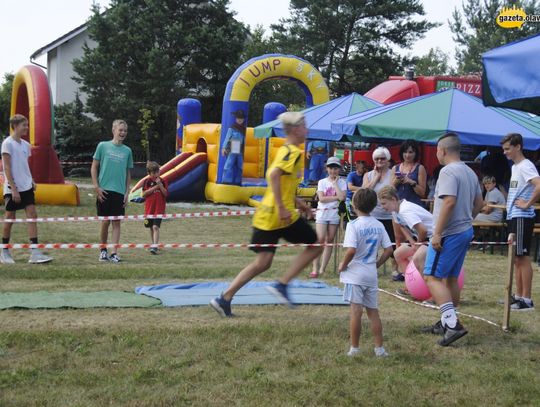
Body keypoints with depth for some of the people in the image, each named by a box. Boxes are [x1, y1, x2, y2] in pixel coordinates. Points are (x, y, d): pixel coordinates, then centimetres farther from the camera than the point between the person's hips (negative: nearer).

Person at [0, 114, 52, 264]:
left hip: (26, 187, 6)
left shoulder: (25, 144, 12)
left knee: (32, 215, -4)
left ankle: (34, 253, -8)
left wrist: (31, 180, 6)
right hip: (12, 188, -6)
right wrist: (13, 188, -17)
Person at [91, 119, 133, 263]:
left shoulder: (127, 151, 10)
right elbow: (94, 168, 4)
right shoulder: (103, 146, 3)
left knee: (116, 222, 0)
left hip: (120, 191, 2)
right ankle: (103, 250, 17)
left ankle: (114, 253, 1)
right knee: (105, 221, 2)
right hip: (104, 190, -2)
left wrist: (127, 192, 6)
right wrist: (97, 187, -4)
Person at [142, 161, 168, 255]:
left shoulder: (163, 181, 1)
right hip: (149, 208, 3)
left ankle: (155, 247, -20)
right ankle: (153, 244, 31)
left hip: (159, 209, -3)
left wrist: (160, 184, -17)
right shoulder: (147, 181, 1)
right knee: (151, 228, 15)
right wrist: (155, 187, -14)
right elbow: (144, 194, -8)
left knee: (156, 227, -15)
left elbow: (165, 194, -6)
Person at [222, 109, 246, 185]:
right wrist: (224, 148, -8)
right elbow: (227, 138, -2)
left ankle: (237, 181, 15)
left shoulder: (244, 129, 8)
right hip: (232, 151, -4)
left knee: (239, 166, 7)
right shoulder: (232, 128, -2)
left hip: (240, 151, 4)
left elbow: (245, 140, 11)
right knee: (229, 165, -8)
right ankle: (227, 181, -3)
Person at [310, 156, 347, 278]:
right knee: (320, 239, -12)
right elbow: (321, 198, -7)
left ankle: (322, 269, 6)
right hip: (322, 212, -1)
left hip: (334, 213, 1)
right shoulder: (322, 182, 5)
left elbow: (342, 197, -11)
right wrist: (336, 197, -10)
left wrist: (335, 183, -5)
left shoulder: (342, 182, 6)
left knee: (330, 240, 1)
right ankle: (315, 269, -11)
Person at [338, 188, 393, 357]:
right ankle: (379, 348, 14)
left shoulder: (354, 225, -14)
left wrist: (343, 265, -8)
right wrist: (377, 264, 14)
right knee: (373, 311, 12)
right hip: (371, 274, 6)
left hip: (355, 274, -6)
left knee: (356, 311, -2)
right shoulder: (379, 225, 5)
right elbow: (389, 250, 4)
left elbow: (351, 250, -23)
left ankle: (354, 348, 3)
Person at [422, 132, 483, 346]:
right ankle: (446, 323, 23)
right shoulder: (470, 172, 14)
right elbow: (479, 202, 20)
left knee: (432, 277, -9)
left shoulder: (448, 171, -16)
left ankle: (453, 324, -18)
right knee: (451, 278, 16)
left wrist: (437, 233, -24)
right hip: (466, 231, 10)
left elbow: (449, 202, -25)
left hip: (449, 234, -10)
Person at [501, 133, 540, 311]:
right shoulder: (515, 167, 17)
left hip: (522, 218, -10)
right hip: (514, 217, 10)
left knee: (523, 257, -7)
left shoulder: (526, 166, -14)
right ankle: (518, 295, 20)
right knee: (516, 258, 13)